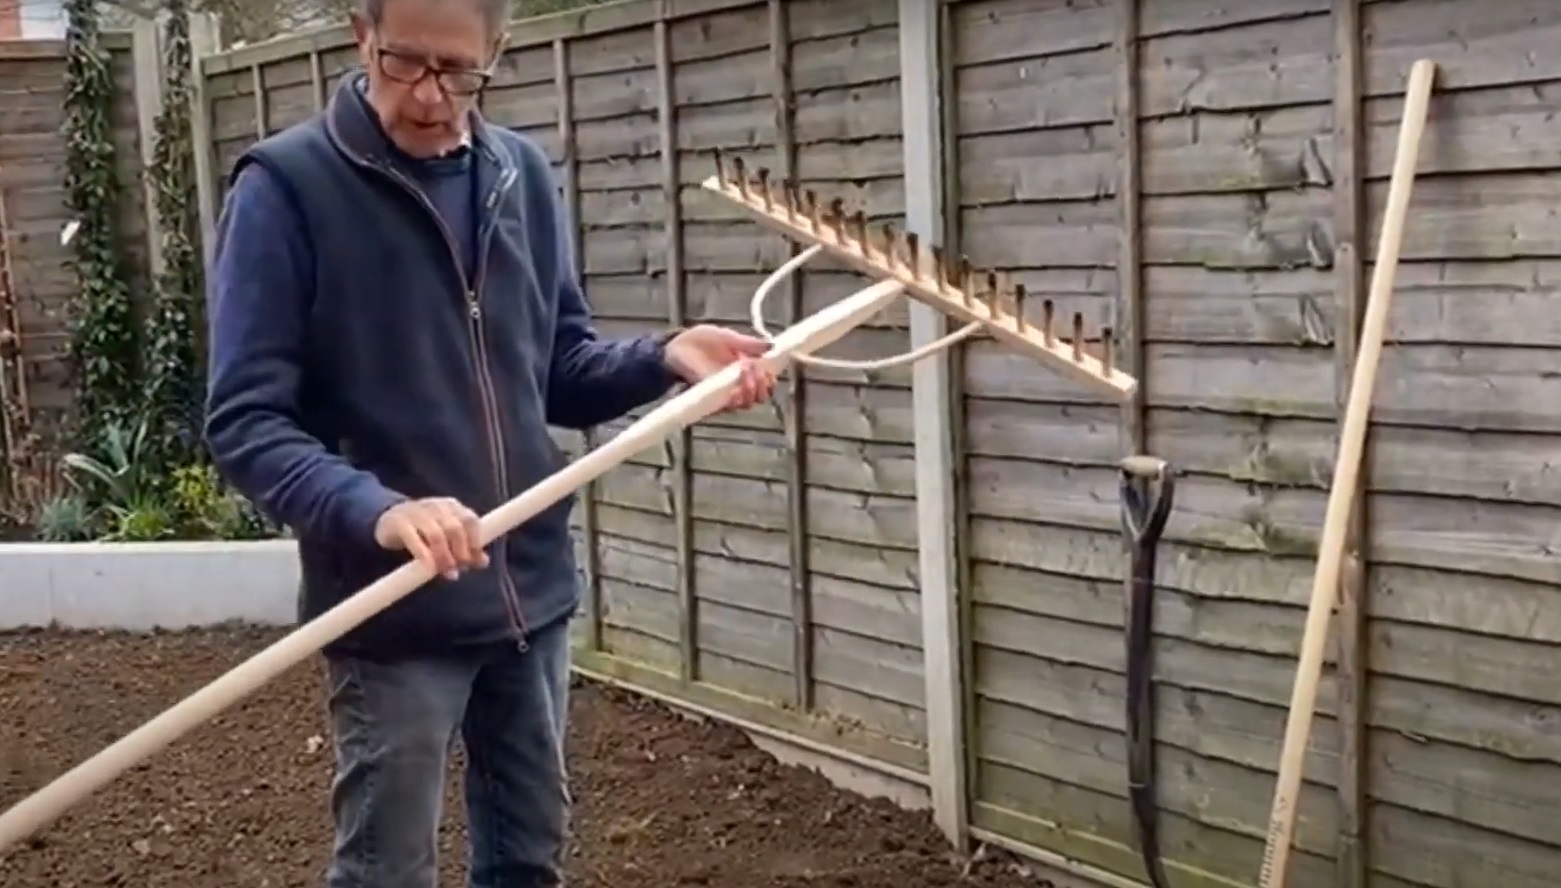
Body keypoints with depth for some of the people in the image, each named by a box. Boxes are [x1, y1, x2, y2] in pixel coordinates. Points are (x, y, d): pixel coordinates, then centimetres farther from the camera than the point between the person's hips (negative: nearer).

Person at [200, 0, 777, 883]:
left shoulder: (523, 176, 5)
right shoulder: (286, 185, -11)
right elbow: (245, 422, -16)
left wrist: (665, 356, -8)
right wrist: (375, 510, -32)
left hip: (533, 594, 5)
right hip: (393, 611, -5)